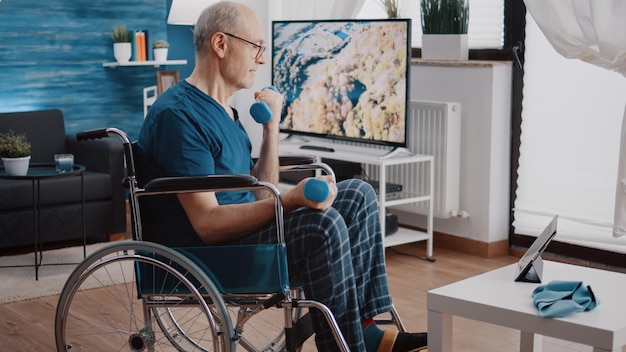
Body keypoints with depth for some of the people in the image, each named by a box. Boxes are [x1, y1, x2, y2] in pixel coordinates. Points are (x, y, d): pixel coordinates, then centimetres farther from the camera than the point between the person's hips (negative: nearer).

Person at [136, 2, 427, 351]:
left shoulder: (224, 111, 15)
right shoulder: (178, 114, -17)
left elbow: (260, 195, 12)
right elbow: (207, 224, -24)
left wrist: (271, 126, 3)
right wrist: (290, 200, -34)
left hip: (240, 230, 10)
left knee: (358, 196, 2)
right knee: (322, 224, -31)